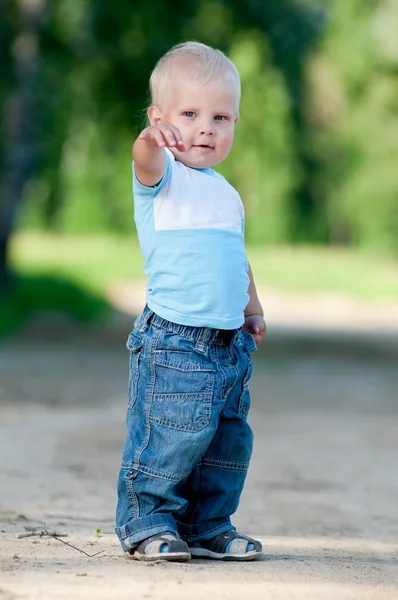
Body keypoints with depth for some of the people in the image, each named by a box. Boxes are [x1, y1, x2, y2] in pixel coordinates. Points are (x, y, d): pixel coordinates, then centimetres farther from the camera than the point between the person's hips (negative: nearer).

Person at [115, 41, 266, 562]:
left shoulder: (226, 192, 18)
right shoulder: (163, 176, -5)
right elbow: (146, 161, -30)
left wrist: (252, 309, 25)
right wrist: (154, 140, -52)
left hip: (229, 341, 7)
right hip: (174, 339, -7)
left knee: (229, 439, 11)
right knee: (169, 437, -9)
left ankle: (208, 526, 23)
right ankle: (146, 522, 5)